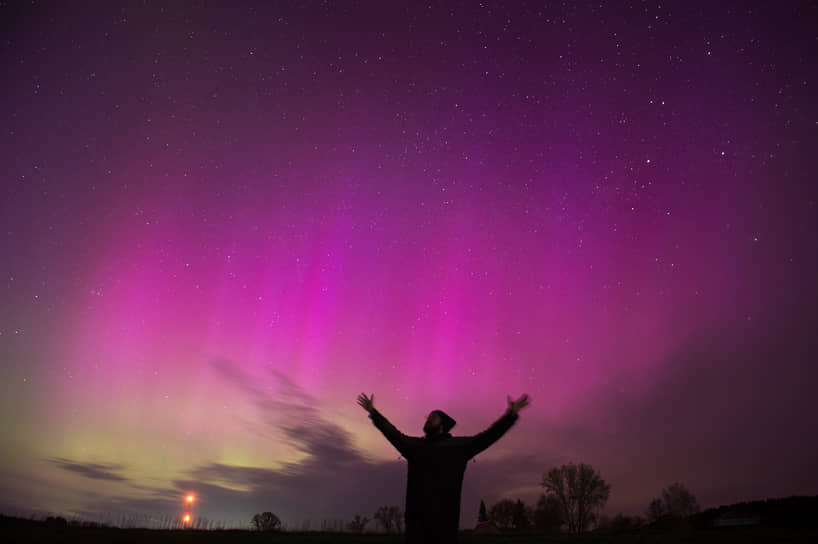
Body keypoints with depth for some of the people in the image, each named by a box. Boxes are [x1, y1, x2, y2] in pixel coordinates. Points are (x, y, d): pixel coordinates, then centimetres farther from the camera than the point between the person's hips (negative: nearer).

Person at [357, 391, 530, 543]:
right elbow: (393, 433, 31)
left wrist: (510, 415, 2)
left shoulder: (459, 445, 12)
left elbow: (487, 437, 7)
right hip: (416, 515, 3)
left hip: (444, 516, -3)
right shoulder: (414, 445, 21)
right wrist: (373, 412, 37)